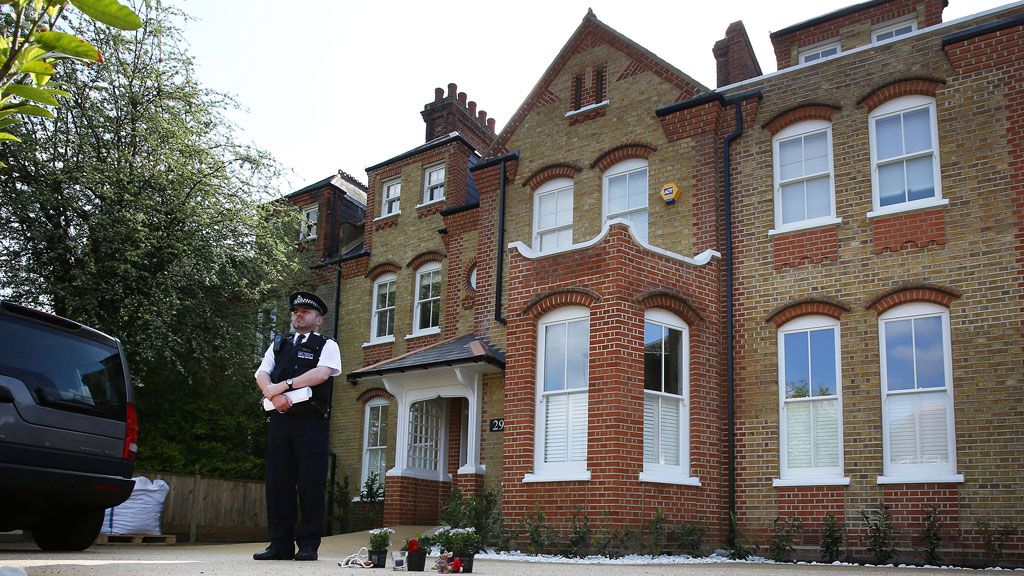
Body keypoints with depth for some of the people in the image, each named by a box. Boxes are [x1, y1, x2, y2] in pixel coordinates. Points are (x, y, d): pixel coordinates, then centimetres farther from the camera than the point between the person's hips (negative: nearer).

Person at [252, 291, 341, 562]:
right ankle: (280, 544, 7)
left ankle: (308, 545, -1)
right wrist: (273, 393, -11)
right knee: (278, 481, 2)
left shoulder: (327, 346, 11)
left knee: (311, 483, -6)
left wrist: (284, 384, -11)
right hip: (280, 418, 4)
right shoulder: (279, 345, 23)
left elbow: (321, 373, -8)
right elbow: (262, 374, 10)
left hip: (311, 420, -4)